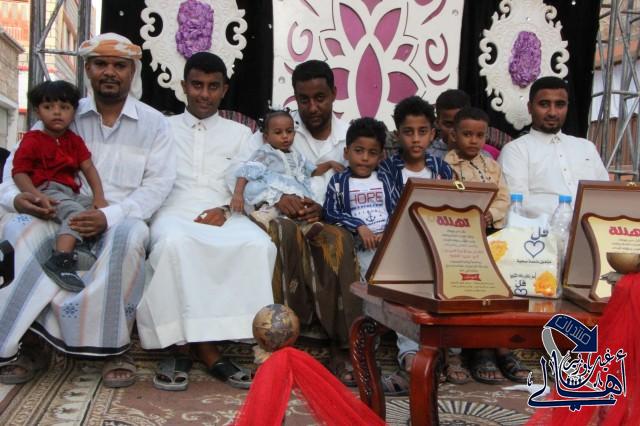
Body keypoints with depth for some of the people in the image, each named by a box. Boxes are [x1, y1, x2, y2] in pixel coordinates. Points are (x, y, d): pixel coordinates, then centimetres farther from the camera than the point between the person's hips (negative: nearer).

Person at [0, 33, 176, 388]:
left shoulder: (153, 123, 5)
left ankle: (112, 346, -22)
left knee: (129, 236, -37)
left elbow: (158, 184, -6)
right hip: (64, 218, 2)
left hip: (122, 220, -2)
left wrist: (109, 216, -22)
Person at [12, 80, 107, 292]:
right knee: (75, 211, -33)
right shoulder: (32, 140, 2)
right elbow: (19, 173, -5)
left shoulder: (74, 140, 19)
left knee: (100, 210, -9)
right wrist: (36, 196, -23)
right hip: (47, 191, -7)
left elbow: (88, 168, 9)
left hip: (71, 193, 7)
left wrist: (99, 196, -6)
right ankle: (60, 260, -46)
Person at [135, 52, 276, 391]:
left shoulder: (239, 133, 23)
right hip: (174, 211, -1)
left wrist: (225, 210, -10)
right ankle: (205, 349, -32)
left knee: (259, 244, -33)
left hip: (223, 216, 1)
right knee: (176, 243, -38)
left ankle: (191, 343, -29)